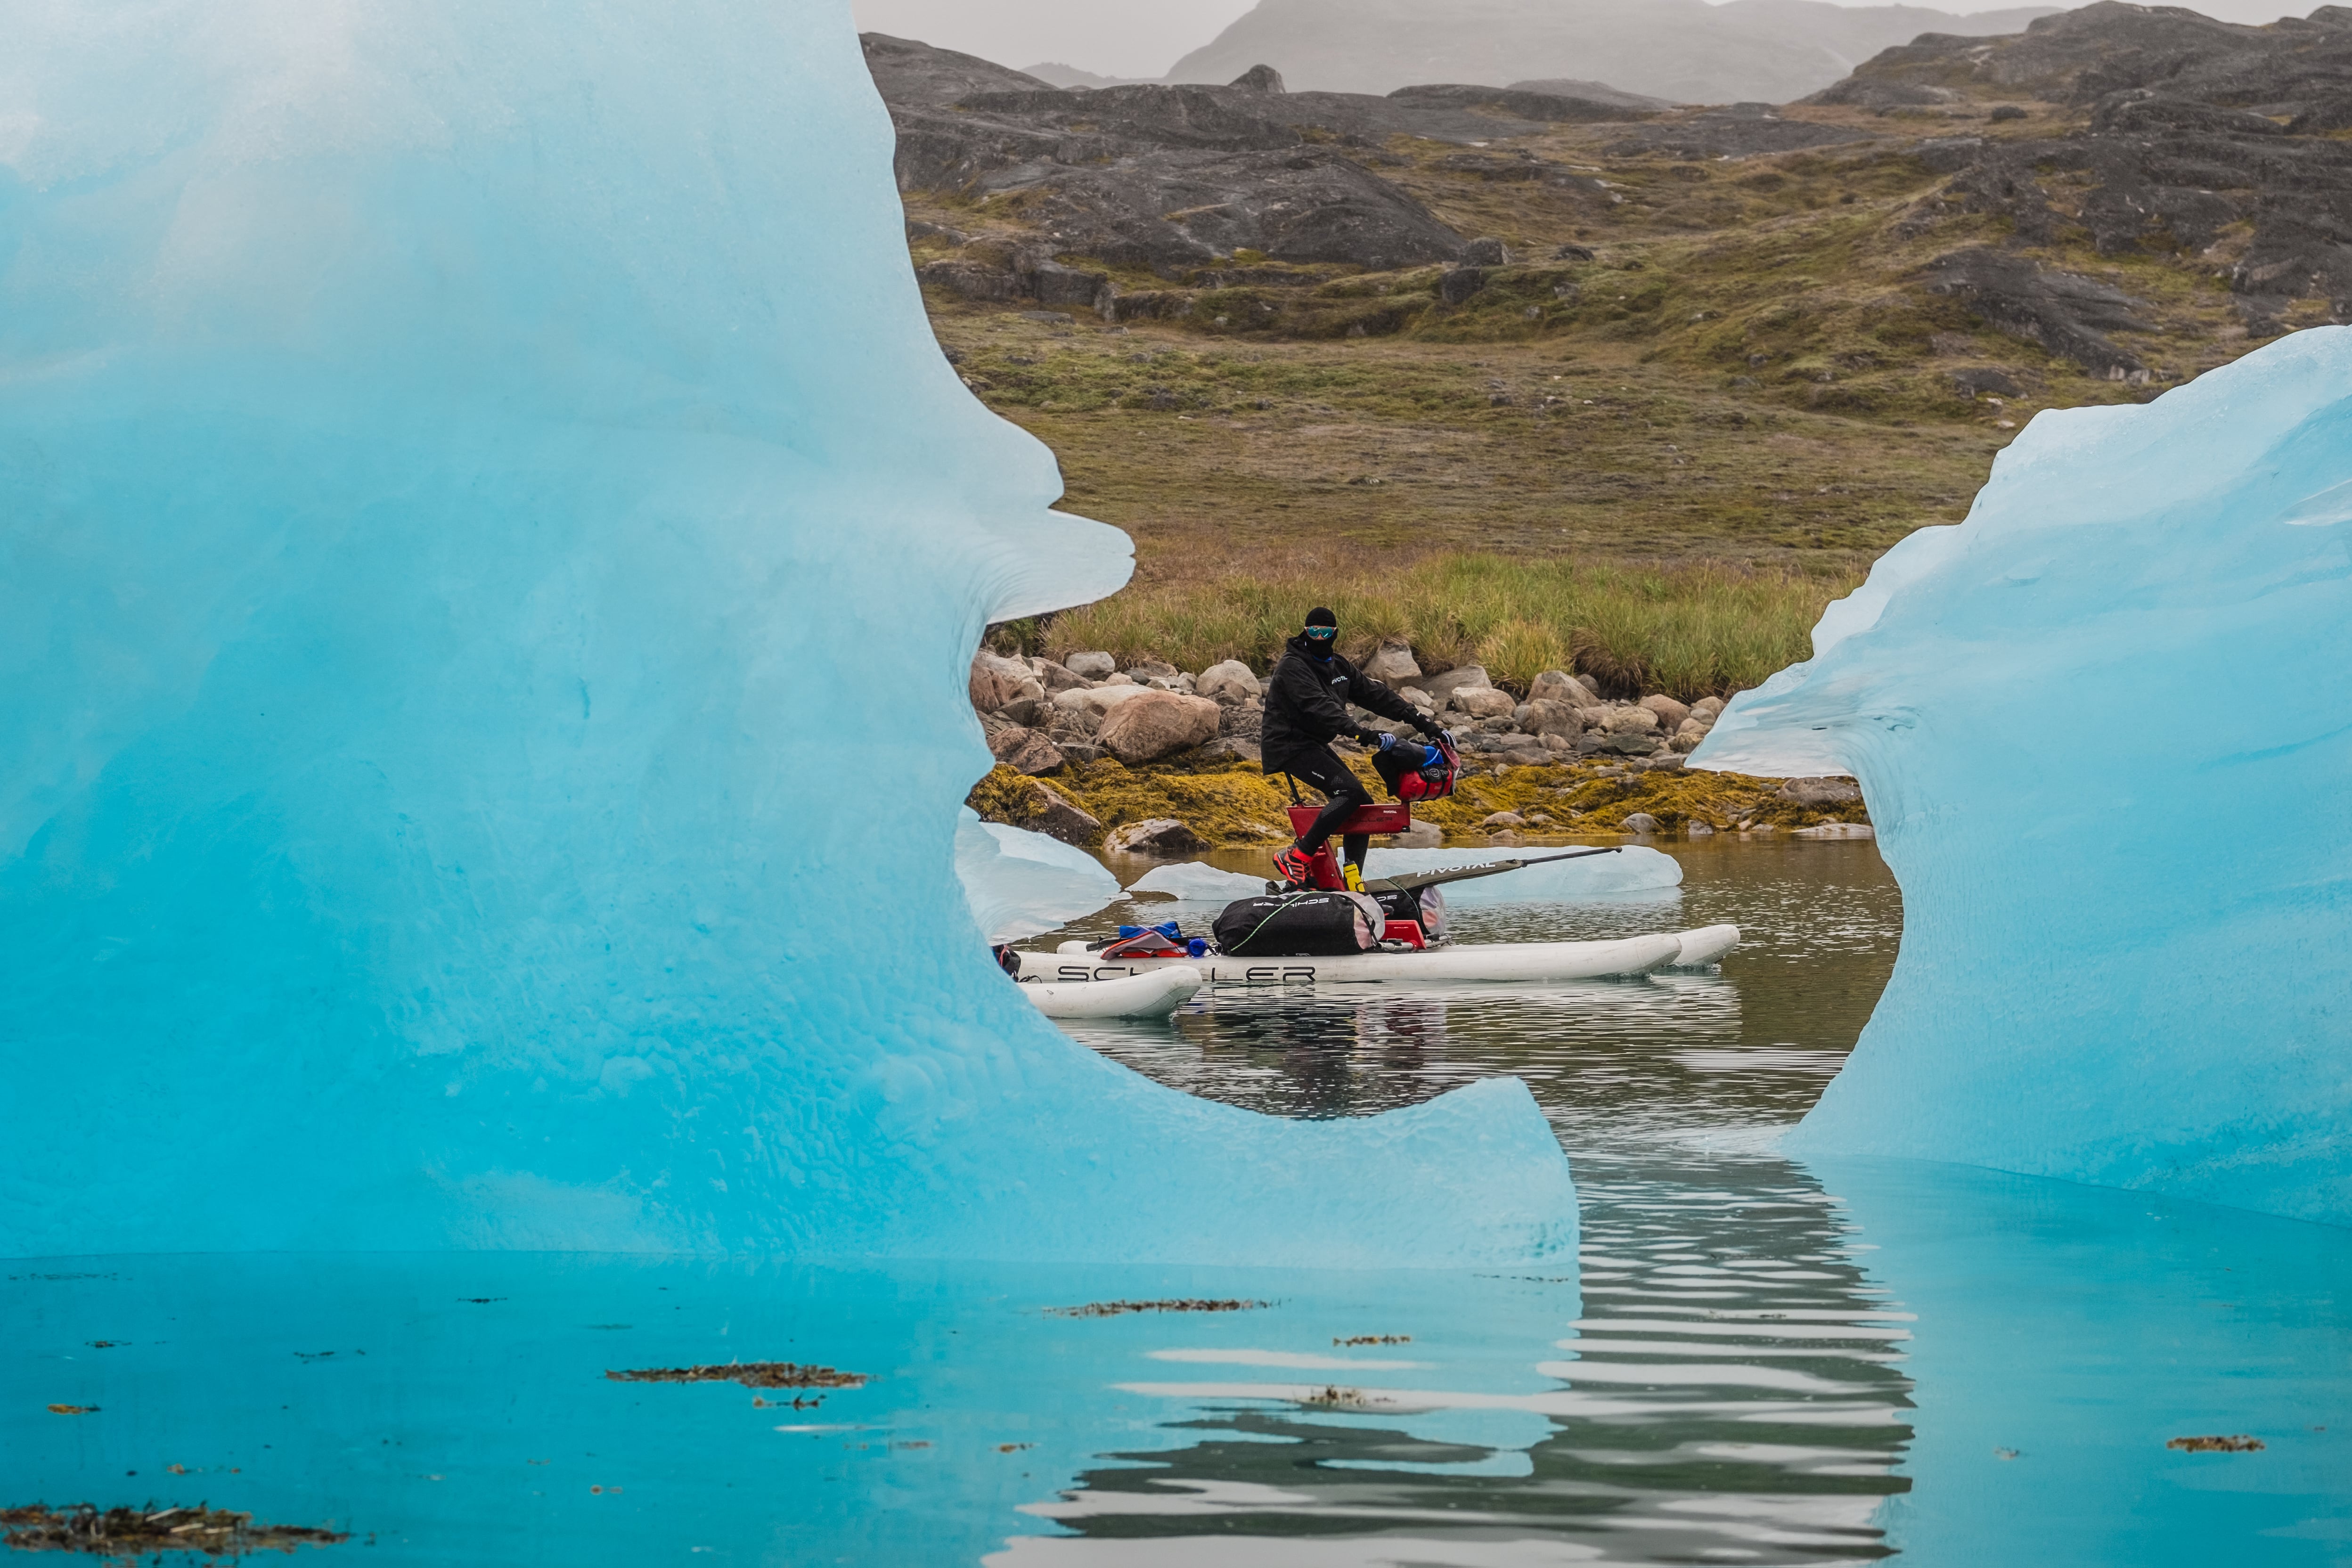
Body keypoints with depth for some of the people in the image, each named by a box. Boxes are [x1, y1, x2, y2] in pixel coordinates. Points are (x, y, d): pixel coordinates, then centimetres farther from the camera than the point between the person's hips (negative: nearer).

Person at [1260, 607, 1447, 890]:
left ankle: (1353, 884, 5)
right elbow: (1318, 707, -30)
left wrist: (1419, 718, 3)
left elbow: (1373, 694, 11)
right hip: (1289, 746, -9)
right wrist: (1361, 733, -41)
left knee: (1363, 805, 2)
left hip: (1315, 745, 9)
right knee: (1351, 793, -23)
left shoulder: (1337, 667, 12)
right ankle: (1296, 858, -22)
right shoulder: (1292, 667, -16)